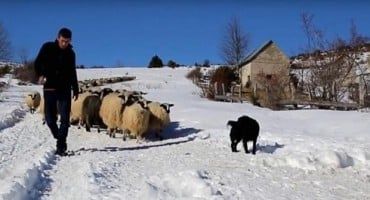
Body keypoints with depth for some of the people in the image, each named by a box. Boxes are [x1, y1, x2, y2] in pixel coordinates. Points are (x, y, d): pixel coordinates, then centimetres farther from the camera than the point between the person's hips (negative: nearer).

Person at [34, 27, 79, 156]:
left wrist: (75, 89, 19)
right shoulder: (48, 48, 0)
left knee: (65, 118, -7)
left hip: (65, 90, 2)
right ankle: (60, 138, 20)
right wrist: (40, 75, -23)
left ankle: (61, 145, -5)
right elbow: (38, 63, -5)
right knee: (50, 118, -1)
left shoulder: (70, 53, 10)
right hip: (50, 88, -2)